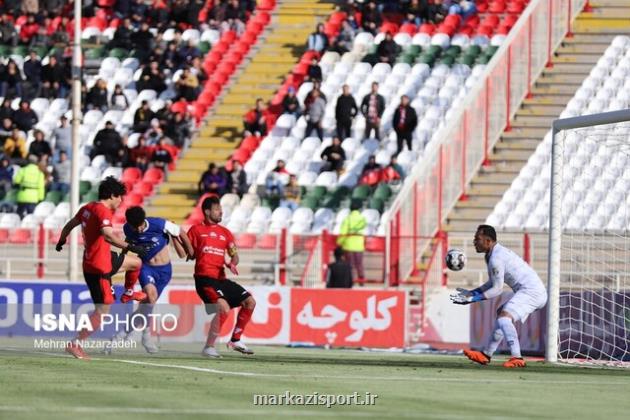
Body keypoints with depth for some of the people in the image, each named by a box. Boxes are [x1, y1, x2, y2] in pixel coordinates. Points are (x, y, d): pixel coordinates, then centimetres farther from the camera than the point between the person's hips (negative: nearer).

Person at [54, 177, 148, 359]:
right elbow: (108, 235, -38)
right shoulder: (103, 211, -20)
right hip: (99, 267, -9)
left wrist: (61, 241, 40)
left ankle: (128, 293, 49)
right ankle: (75, 344, -7)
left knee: (136, 262, 25)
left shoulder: (87, 208, 7)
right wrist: (130, 247, -38)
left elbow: (69, 225, 21)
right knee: (102, 311, -6)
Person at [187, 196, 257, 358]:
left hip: (221, 278, 7)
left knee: (250, 302, 6)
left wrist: (232, 263, -10)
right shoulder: (196, 230, 6)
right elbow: (190, 255, 5)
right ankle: (209, 347, -18)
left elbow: (234, 254, 10)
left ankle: (235, 340, 16)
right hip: (204, 279, -7)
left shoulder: (225, 233, 19)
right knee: (224, 308, -26)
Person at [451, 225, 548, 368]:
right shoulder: (496, 253, 16)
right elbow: (493, 283, 24)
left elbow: (497, 289, -14)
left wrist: (473, 298, -11)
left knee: (504, 317, -25)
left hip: (531, 291, -11)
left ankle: (517, 358, -36)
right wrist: (471, 293, 18)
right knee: (501, 315, 24)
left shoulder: (496, 258, -17)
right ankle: (486, 355, 33)